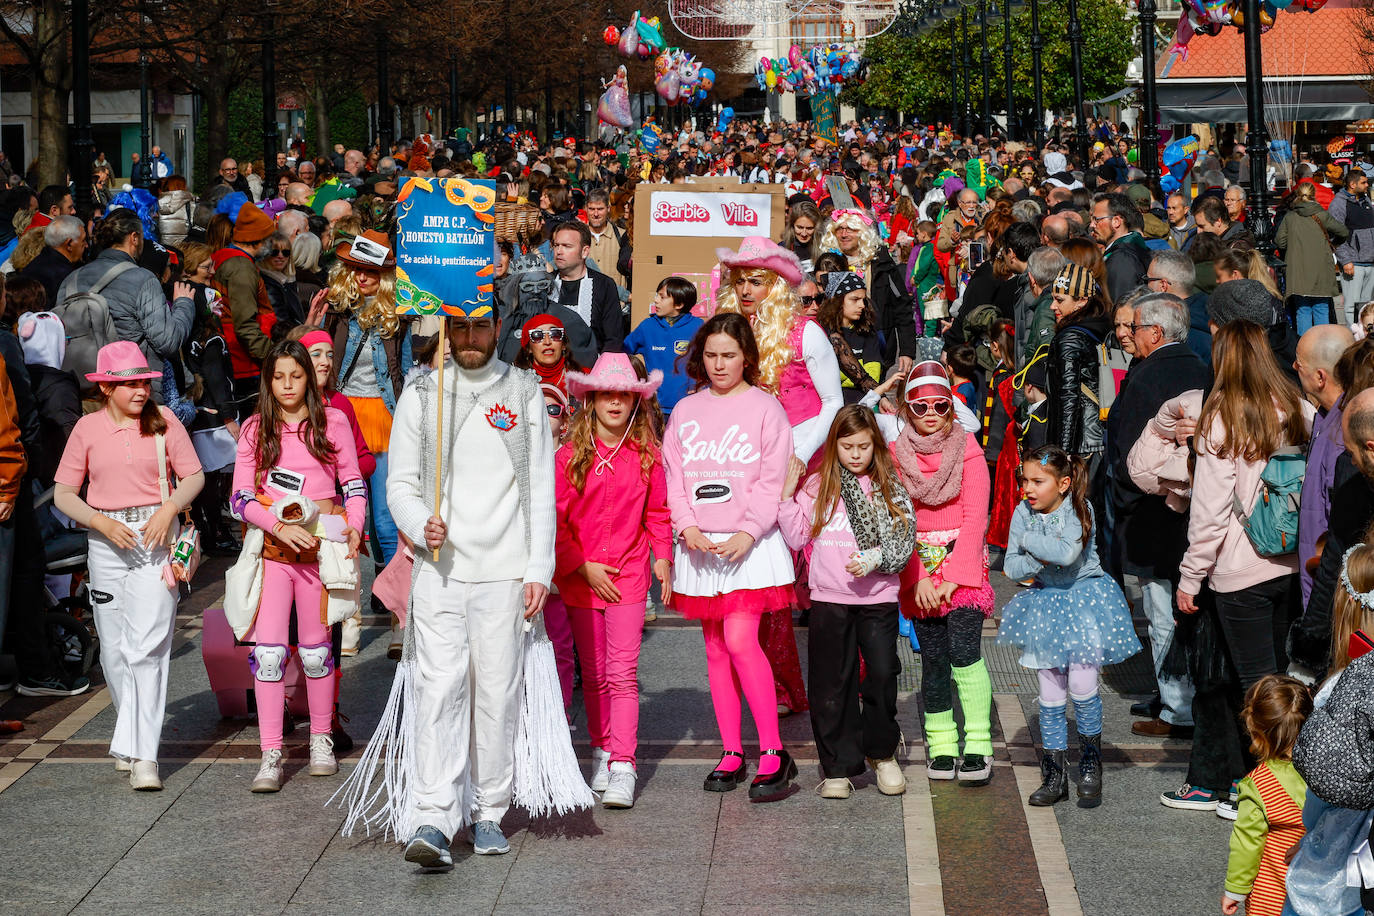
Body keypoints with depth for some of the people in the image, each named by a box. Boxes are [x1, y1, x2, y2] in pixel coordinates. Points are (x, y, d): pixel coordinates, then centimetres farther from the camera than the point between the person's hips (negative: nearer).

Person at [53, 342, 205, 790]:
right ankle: (131, 739, 27)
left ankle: (143, 756, -15)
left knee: (147, 644, -12)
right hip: (106, 543, 2)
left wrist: (169, 508, -13)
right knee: (114, 648, 7)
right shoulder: (88, 428, 4)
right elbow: (64, 494, 6)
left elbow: (194, 476, 6)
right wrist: (102, 522, -10)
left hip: (156, 539, -2)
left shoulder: (162, 420, 2)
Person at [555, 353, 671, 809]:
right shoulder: (570, 455, -4)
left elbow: (657, 512, 12)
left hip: (628, 574, 0)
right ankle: (601, 751, 24)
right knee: (593, 674, 10)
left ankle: (623, 765, -9)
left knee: (623, 673, -7)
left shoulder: (646, 455, 1)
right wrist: (583, 566, -7)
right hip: (581, 578, 1)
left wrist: (663, 557, 5)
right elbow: (555, 519, -3)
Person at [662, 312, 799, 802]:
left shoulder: (764, 407, 0)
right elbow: (674, 476, 9)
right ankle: (731, 753, 14)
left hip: (749, 542, -5)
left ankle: (774, 754, -11)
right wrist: (687, 526, -7)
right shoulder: (685, 411, 12)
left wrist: (748, 533, -15)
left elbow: (773, 480, -5)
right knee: (715, 648, 7)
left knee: (741, 641, -16)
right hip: (699, 544, 5)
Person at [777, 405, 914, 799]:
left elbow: (904, 542, -1)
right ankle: (838, 769, 13)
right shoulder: (818, 486, 5)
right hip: (829, 599, 1)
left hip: (878, 598, -1)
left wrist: (874, 560, -17)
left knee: (882, 673, -7)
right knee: (831, 683, 4)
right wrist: (787, 494, -4)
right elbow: (797, 539, 4)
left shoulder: (891, 487, 3)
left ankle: (882, 752, 17)